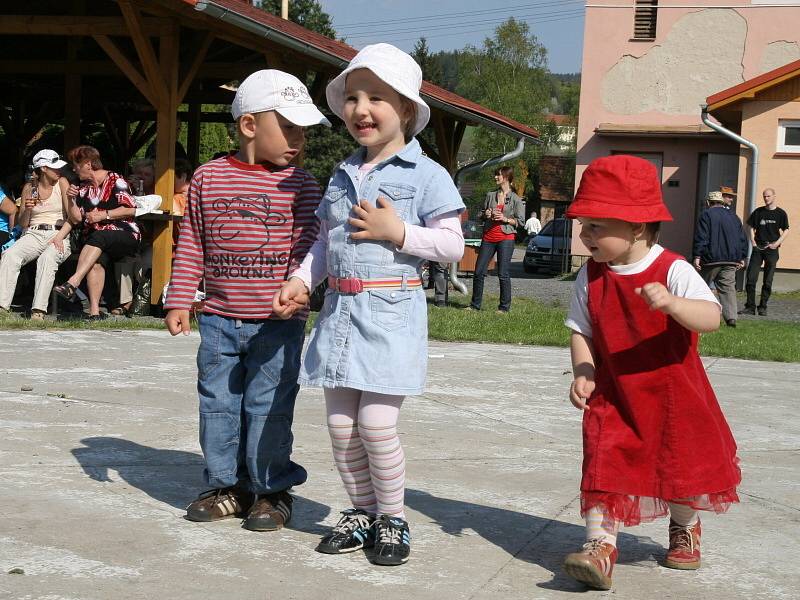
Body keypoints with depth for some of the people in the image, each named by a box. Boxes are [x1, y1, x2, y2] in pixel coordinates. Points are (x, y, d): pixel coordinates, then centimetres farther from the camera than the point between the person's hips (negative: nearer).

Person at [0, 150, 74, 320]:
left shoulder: (62, 183, 7)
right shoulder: (29, 188, 13)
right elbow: (22, 223, 15)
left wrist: (60, 237, -16)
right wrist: (27, 209, -8)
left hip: (59, 234, -2)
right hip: (33, 234, 3)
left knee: (47, 258, -37)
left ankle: (38, 311, -46)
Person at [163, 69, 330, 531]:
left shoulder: (300, 185, -1)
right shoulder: (209, 178, 5)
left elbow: (306, 244, -5)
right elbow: (192, 244, 9)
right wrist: (179, 301, 6)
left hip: (277, 323, -3)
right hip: (219, 320, 3)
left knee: (269, 407, 0)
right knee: (218, 403, 10)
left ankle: (271, 490, 14)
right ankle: (227, 485, 23)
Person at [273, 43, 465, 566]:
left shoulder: (426, 175, -5)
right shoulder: (343, 176, 14)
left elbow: (453, 246, -7)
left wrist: (398, 232, -17)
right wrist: (301, 281, 3)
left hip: (391, 311, -6)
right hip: (340, 308, 6)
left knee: (377, 424, -9)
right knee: (341, 425, 7)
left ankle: (392, 517, 10)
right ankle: (362, 512, 23)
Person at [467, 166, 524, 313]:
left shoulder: (515, 199, 1)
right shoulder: (490, 195, 13)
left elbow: (520, 221, -1)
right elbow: (481, 215, 21)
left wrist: (505, 219, -14)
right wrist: (485, 215, -1)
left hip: (506, 237, -4)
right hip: (488, 237, 5)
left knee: (503, 274, -5)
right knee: (479, 272, 2)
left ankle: (504, 307, 3)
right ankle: (475, 304, 10)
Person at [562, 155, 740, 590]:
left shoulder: (673, 271, -16)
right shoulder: (591, 277, -3)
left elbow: (711, 318, -26)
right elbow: (580, 330, 2)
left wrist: (672, 303, -44)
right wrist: (583, 373, -15)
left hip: (673, 395, -2)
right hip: (613, 396, 2)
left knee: (683, 465, 14)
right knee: (605, 461, -12)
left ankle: (685, 527, 41)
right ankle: (600, 546, -13)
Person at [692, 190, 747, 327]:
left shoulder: (707, 215, -3)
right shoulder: (733, 216, 15)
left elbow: (701, 238, -11)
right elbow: (742, 238, 16)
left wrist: (697, 256, -13)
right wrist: (742, 258, 20)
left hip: (711, 259, -4)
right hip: (731, 259, 4)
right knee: (728, 288, 1)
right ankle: (731, 317, -12)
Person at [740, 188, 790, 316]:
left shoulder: (781, 213, 1)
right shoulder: (758, 212, 7)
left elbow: (786, 231, 4)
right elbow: (752, 227, 14)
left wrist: (777, 243, -9)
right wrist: (752, 241, -1)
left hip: (772, 249, -2)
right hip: (758, 248, 2)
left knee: (768, 281, 3)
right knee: (751, 278, -5)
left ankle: (763, 307, 11)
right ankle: (750, 307, 2)